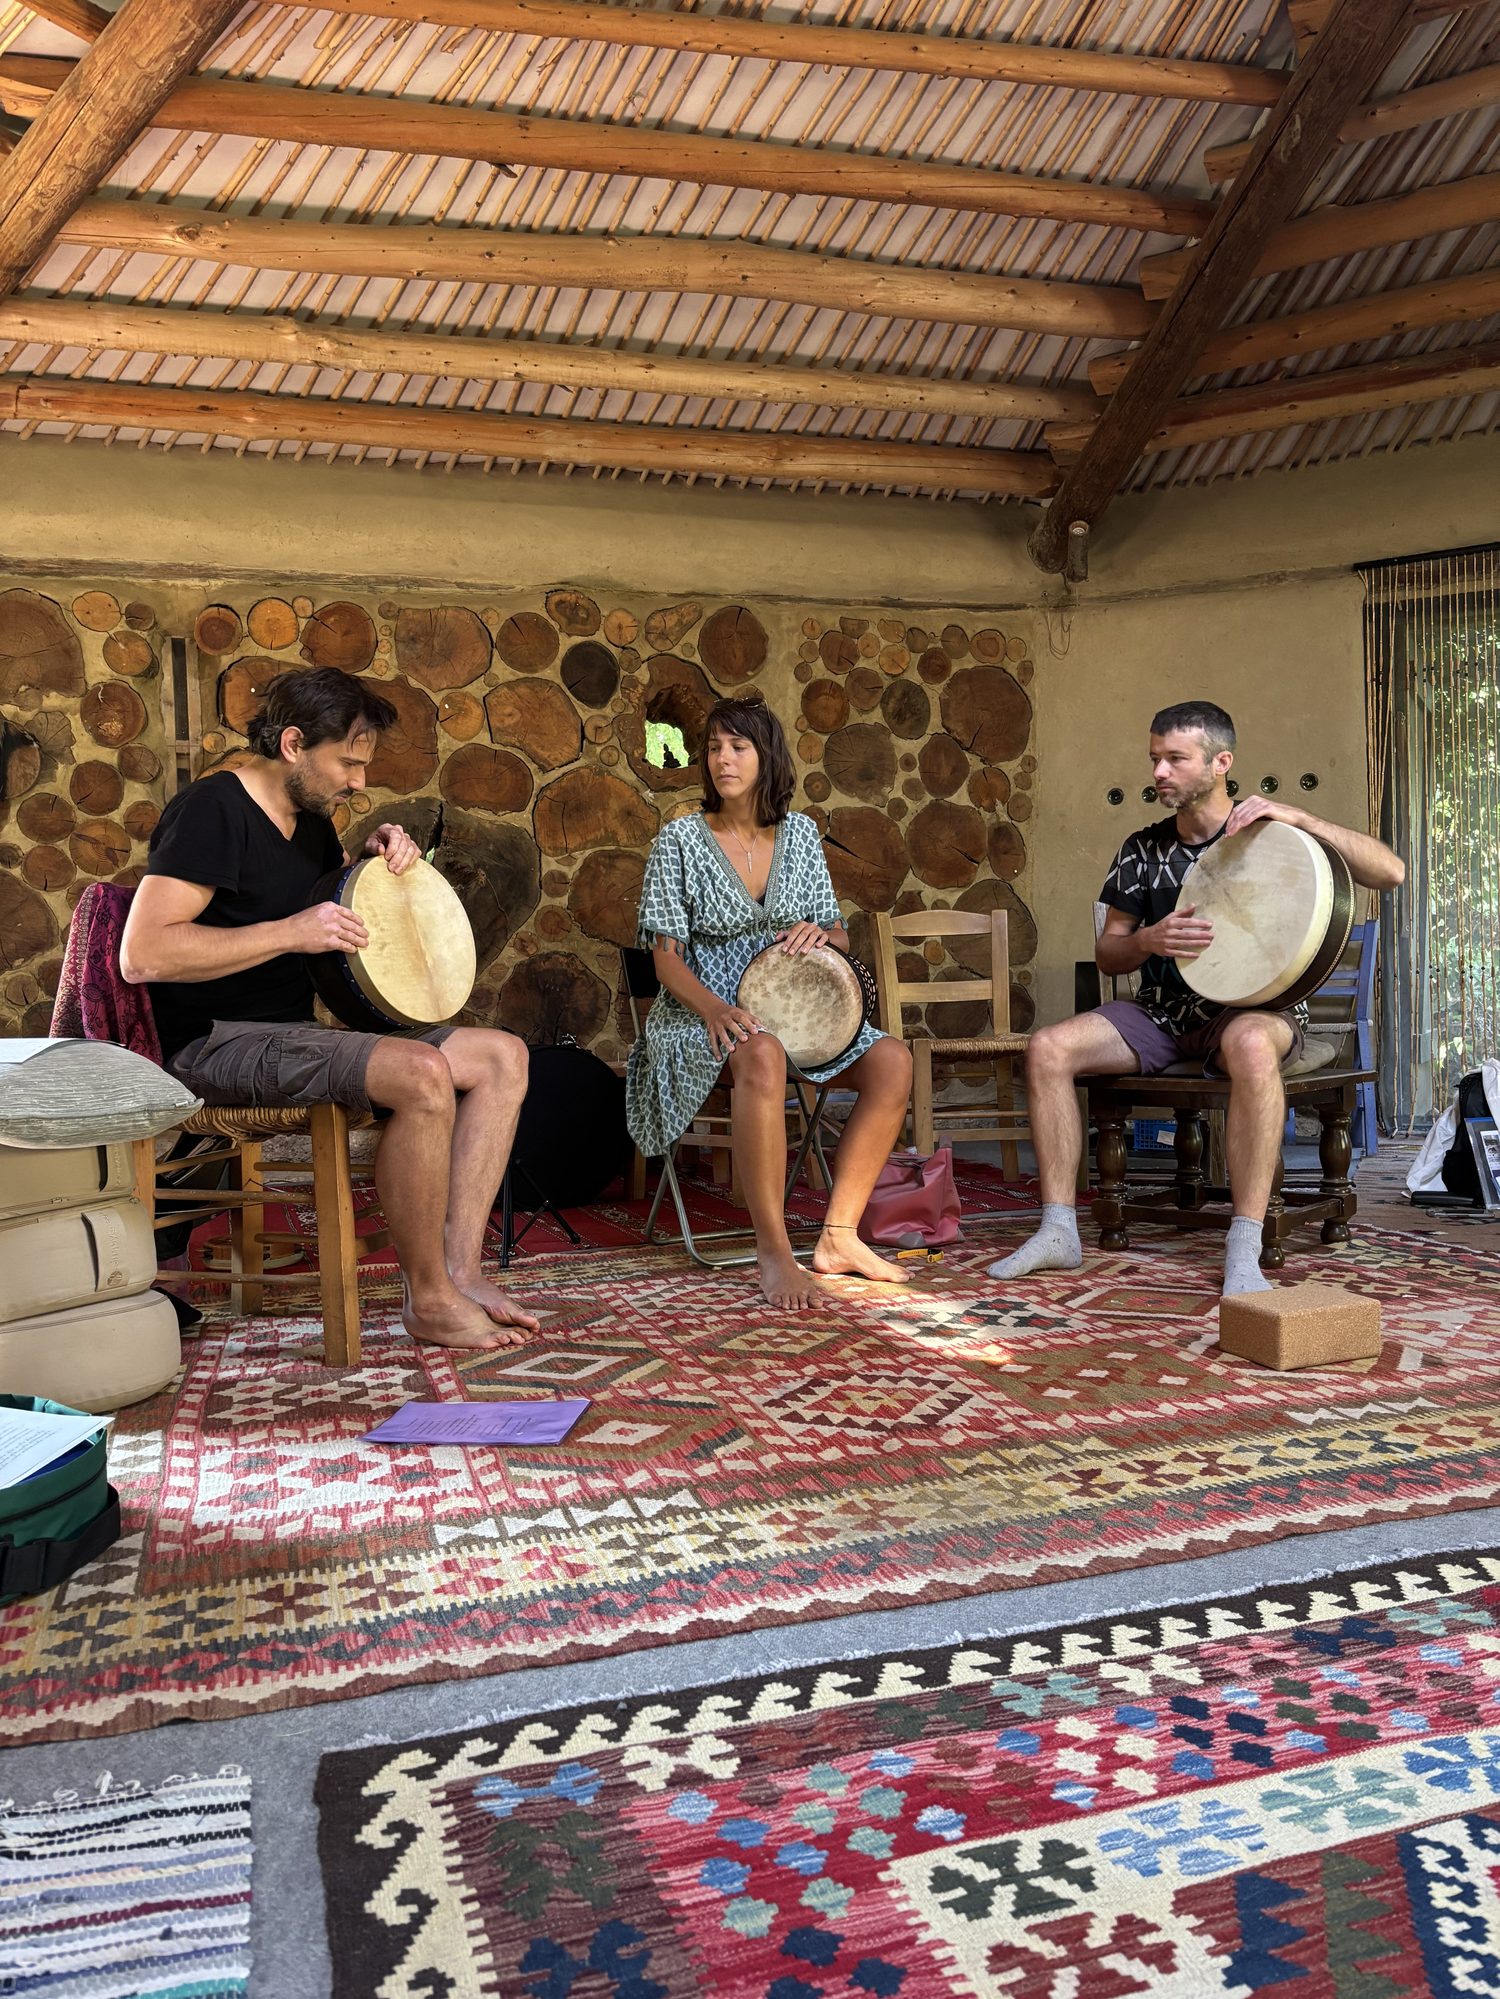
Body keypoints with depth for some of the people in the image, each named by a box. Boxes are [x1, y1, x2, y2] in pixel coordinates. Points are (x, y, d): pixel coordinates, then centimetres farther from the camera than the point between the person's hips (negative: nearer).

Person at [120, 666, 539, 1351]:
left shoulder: (310, 819, 14)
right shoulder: (211, 810, -12)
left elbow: (349, 911, 31)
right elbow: (141, 953, -22)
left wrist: (382, 860, 8)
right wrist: (291, 931, -22)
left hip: (299, 1034, 9)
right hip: (219, 1044, -9)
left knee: (503, 1056, -3)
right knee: (422, 1074, -32)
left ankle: (459, 1268, -11)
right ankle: (429, 1301, -18)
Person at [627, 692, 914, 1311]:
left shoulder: (799, 832, 8)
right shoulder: (681, 838, -3)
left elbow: (840, 938, 12)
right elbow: (666, 955, -8)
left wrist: (819, 934, -13)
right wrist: (714, 1008, -27)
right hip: (703, 1015, -5)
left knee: (891, 1061, -18)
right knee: (762, 1056, -40)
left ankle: (838, 1236, -12)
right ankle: (773, 1250, -34)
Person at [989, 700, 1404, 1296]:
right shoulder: (1143, 850, 9)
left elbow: (1391, 873, -12)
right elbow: (1107, 955, 11)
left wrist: (1299, 817, -23)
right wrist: (1148, 940, -13)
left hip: (1251, 1007, -4)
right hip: (1159, 1013, 4)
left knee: (1250, 1045, -41)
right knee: (1048, 1048, -18)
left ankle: (1243, 1254, -37)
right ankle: (1059, 1233, -12)